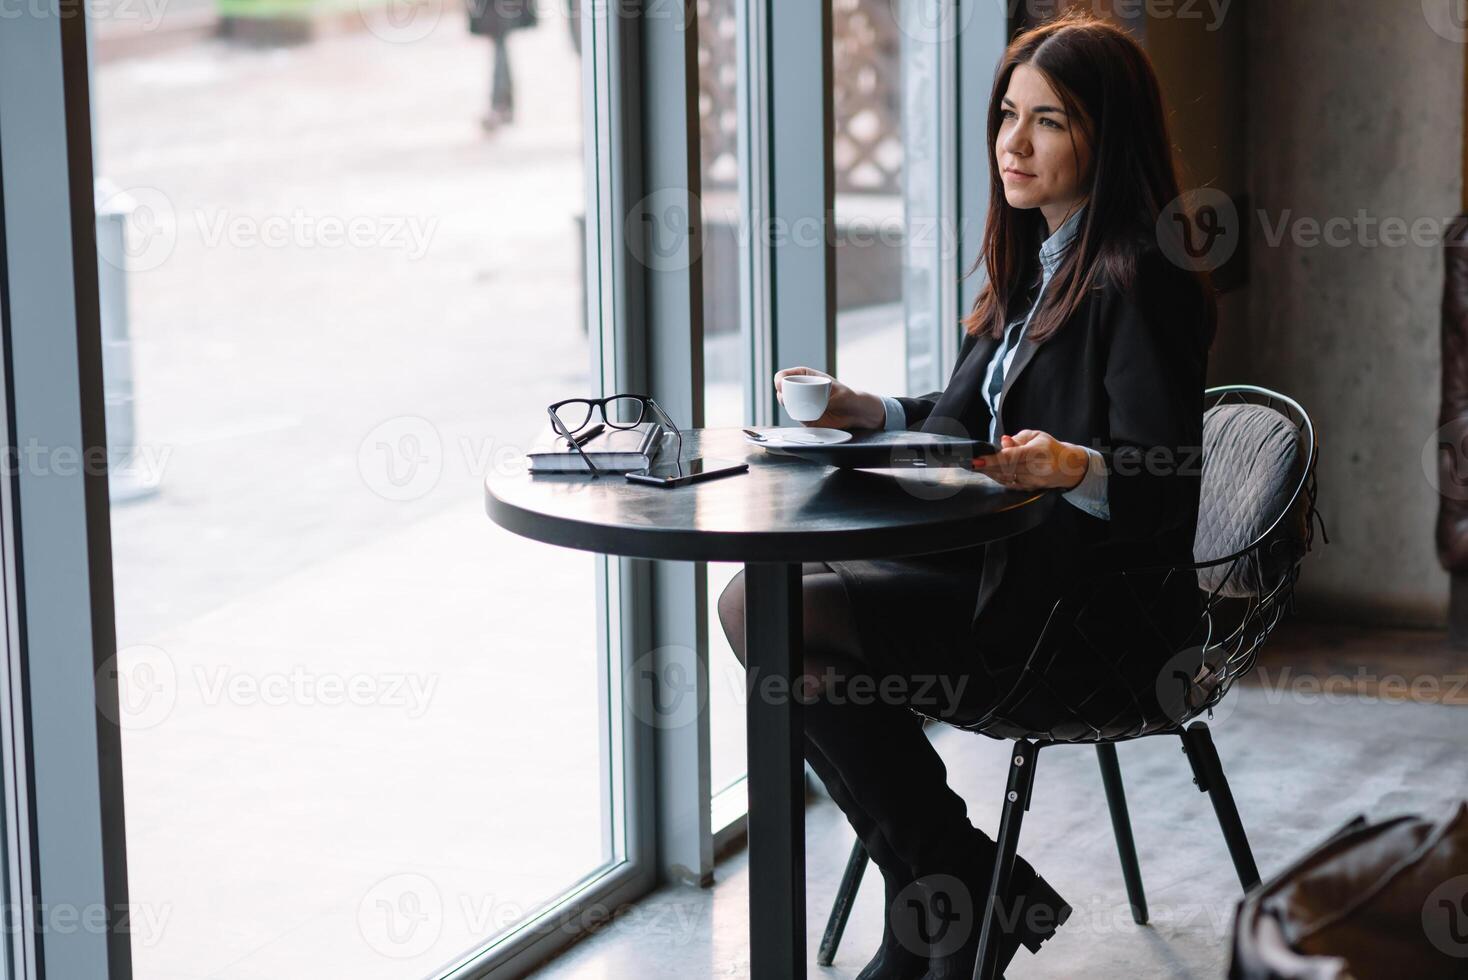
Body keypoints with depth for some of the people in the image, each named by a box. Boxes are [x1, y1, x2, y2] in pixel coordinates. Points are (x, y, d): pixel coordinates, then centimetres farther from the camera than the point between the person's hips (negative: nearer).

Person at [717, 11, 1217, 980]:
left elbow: (1164, 481, -22)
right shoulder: (1040, 262, 15)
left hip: (1090, 611, -10)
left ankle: (968, 896, -5)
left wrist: (1074, 468, -41)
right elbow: (972, 424, 21)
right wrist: (865, 412, 6)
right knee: (759, 598, 1)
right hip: (1010, 566, 10)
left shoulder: (1138, 282, -15)